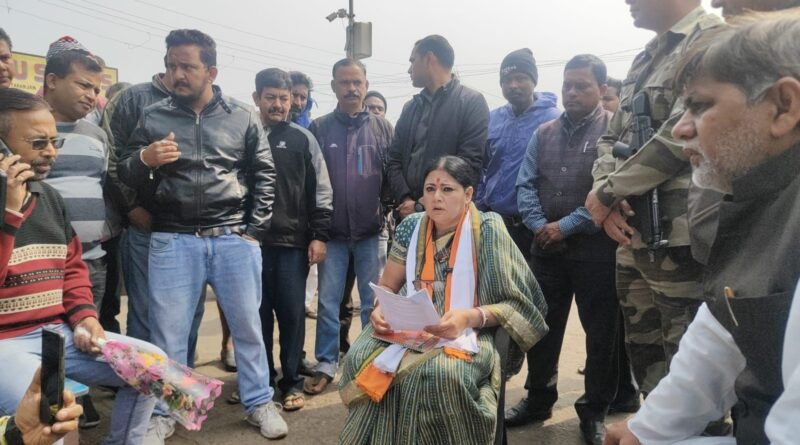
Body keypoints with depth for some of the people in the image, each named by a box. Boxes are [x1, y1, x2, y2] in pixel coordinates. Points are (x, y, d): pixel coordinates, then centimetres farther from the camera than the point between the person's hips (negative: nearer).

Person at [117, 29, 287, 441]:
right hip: (173, 241, 1)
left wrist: (254, 230, 1)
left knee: (247, 325, 8)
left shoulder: (243, 116, 4)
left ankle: (259, 403, 26)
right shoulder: (152, 116, 5)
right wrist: (145, 159, -14)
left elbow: (264, 174, 7)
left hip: (235, 239, 0)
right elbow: (125, 174, 9)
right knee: (167, 331, 6)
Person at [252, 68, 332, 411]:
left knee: (292, 312, 3)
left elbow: (321, 191, 3)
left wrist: (319, 235, -3)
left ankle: (291, 381, 17)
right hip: (251, 240, 1)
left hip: (293, 241, -1)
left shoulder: (303, 139, 4)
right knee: (258, 312, 10)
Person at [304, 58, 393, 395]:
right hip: (332, 232, 0)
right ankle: (326, 364, 20)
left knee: (374, 303, 10)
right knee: (328, 303, 7)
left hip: (371, 231, 0)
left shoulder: (382, 128, 4)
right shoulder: (318, 128, 2)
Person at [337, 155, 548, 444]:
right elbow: (387, 287, 12)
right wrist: (381, 310, -11)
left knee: (440, 373, -36)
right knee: (361, 358, -25)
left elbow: (518, 303, -7)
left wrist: (470, 317, -23)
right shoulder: (412, 227, 5)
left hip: (467, 336, -3)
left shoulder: (487, 230, -8)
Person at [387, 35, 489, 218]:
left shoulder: (472, 102, -1)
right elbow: (394, 160, 12)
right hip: (409, 214, 5)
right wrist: (405, 200, -7)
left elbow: (469, 163, -12)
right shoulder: (410, 107, 18)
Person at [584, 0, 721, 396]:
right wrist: (607, 200, -2)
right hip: (633, 235, 8)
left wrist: (607, 192, -9)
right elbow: (611, 139, 17)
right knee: (645, 357, 17)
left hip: (678, 236, -8)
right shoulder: (644, 60, 19)